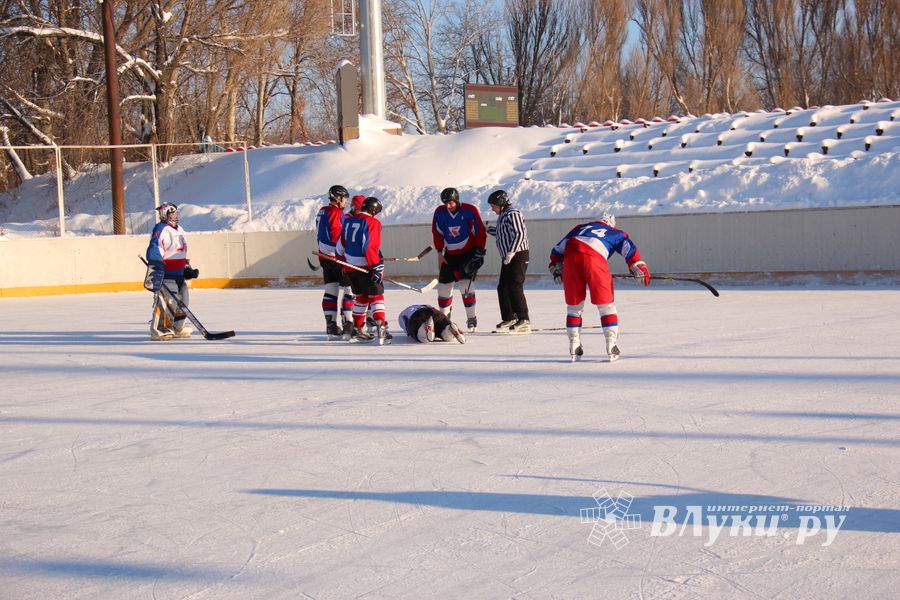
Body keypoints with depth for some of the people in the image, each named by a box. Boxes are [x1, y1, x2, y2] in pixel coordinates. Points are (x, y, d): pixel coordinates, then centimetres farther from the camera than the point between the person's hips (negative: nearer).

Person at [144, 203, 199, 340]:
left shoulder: (179, 230, 18)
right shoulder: (161, 230, -13)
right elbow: (154, 251, -23)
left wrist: (188, 269, 24)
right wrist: (155, 273, -30)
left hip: (179, 275, 10)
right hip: (166, 275, -10)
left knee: (182, 301, 14)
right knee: (164, 301, -13)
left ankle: (177, 328, 25)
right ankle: (158, 330, -11)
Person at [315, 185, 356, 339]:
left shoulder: (322, 212, 15)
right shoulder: (336, 212, -13)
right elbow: (337, 235, -22)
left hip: (324, 256, 9)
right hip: (336, 257, -9)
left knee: (331, 291, 9)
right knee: (350, 290, -4)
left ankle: (331, 327, 9)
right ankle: (348, 326, -6)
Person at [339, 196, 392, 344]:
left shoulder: (348, 221, 11)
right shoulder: (372, 223, -11)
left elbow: (341, 246, 17)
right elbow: (371, 247, -20)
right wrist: (377, 267, -20)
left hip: (351, 266, 7)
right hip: (366, 266, -7)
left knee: (361, 297, 19)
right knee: (376, 297, -4)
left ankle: (357, 329, 24)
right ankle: (381, 328, -20)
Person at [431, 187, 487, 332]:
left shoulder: (470, 211, -14)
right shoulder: (439, 212, -3)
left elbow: (480, 233, -8)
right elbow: (437, 233, 9)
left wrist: (478, 252, -11)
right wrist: (440, 252, 5)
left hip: (468, 253, -4)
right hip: (449, 255, 4)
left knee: (466, 285, -17)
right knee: (444, 286, 4)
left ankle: (471, 319, -6)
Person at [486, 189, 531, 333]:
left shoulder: (513, 214, -14)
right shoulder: (503, 215, 17)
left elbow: (519, 235, -21)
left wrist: (510, 253, -23)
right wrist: (488, 230, 22)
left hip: (518, 255, -10)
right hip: (508, 258, 10)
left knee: (515, 288, -15)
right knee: (502, 287, 12)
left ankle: (524, 321, -14)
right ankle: (509, 318, 20)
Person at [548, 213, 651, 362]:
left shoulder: (580, 228, 36)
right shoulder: (615, 233, 29)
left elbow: (558, 249, 34)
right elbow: (629, 248, 12)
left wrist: (557, 268, 41)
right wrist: (639, 268, 3)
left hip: (571, 260, 3)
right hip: (594, 260, -3)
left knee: (573, 305, 15)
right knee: (606, 305, 9)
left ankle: (574, 347, 15)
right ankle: (611, 345, 5)